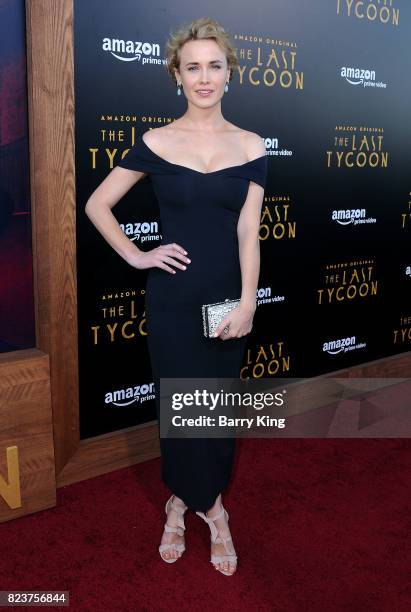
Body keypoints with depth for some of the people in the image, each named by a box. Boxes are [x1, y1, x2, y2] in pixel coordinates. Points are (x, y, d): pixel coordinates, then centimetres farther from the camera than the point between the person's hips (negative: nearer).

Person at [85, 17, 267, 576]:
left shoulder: (251, 147, 0)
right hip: (172, 297, -1)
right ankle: (204, 501, 29)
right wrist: (136, 256, -4)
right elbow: (97, 204, 3)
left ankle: (188, 499, 33)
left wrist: (248, 301, -14)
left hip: (227, 297, 2)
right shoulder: (155, 142, -3)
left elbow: (248, 231, -5)